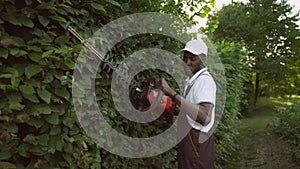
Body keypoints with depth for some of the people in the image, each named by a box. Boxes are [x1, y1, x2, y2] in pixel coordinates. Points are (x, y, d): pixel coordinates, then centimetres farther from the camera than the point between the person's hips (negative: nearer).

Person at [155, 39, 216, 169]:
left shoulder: (205, 80, -20)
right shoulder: (192, 79, 11)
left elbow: (205, 117, -37)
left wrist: (172, 93, -39)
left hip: (196, 140, -9)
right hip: (187, 137, 9)